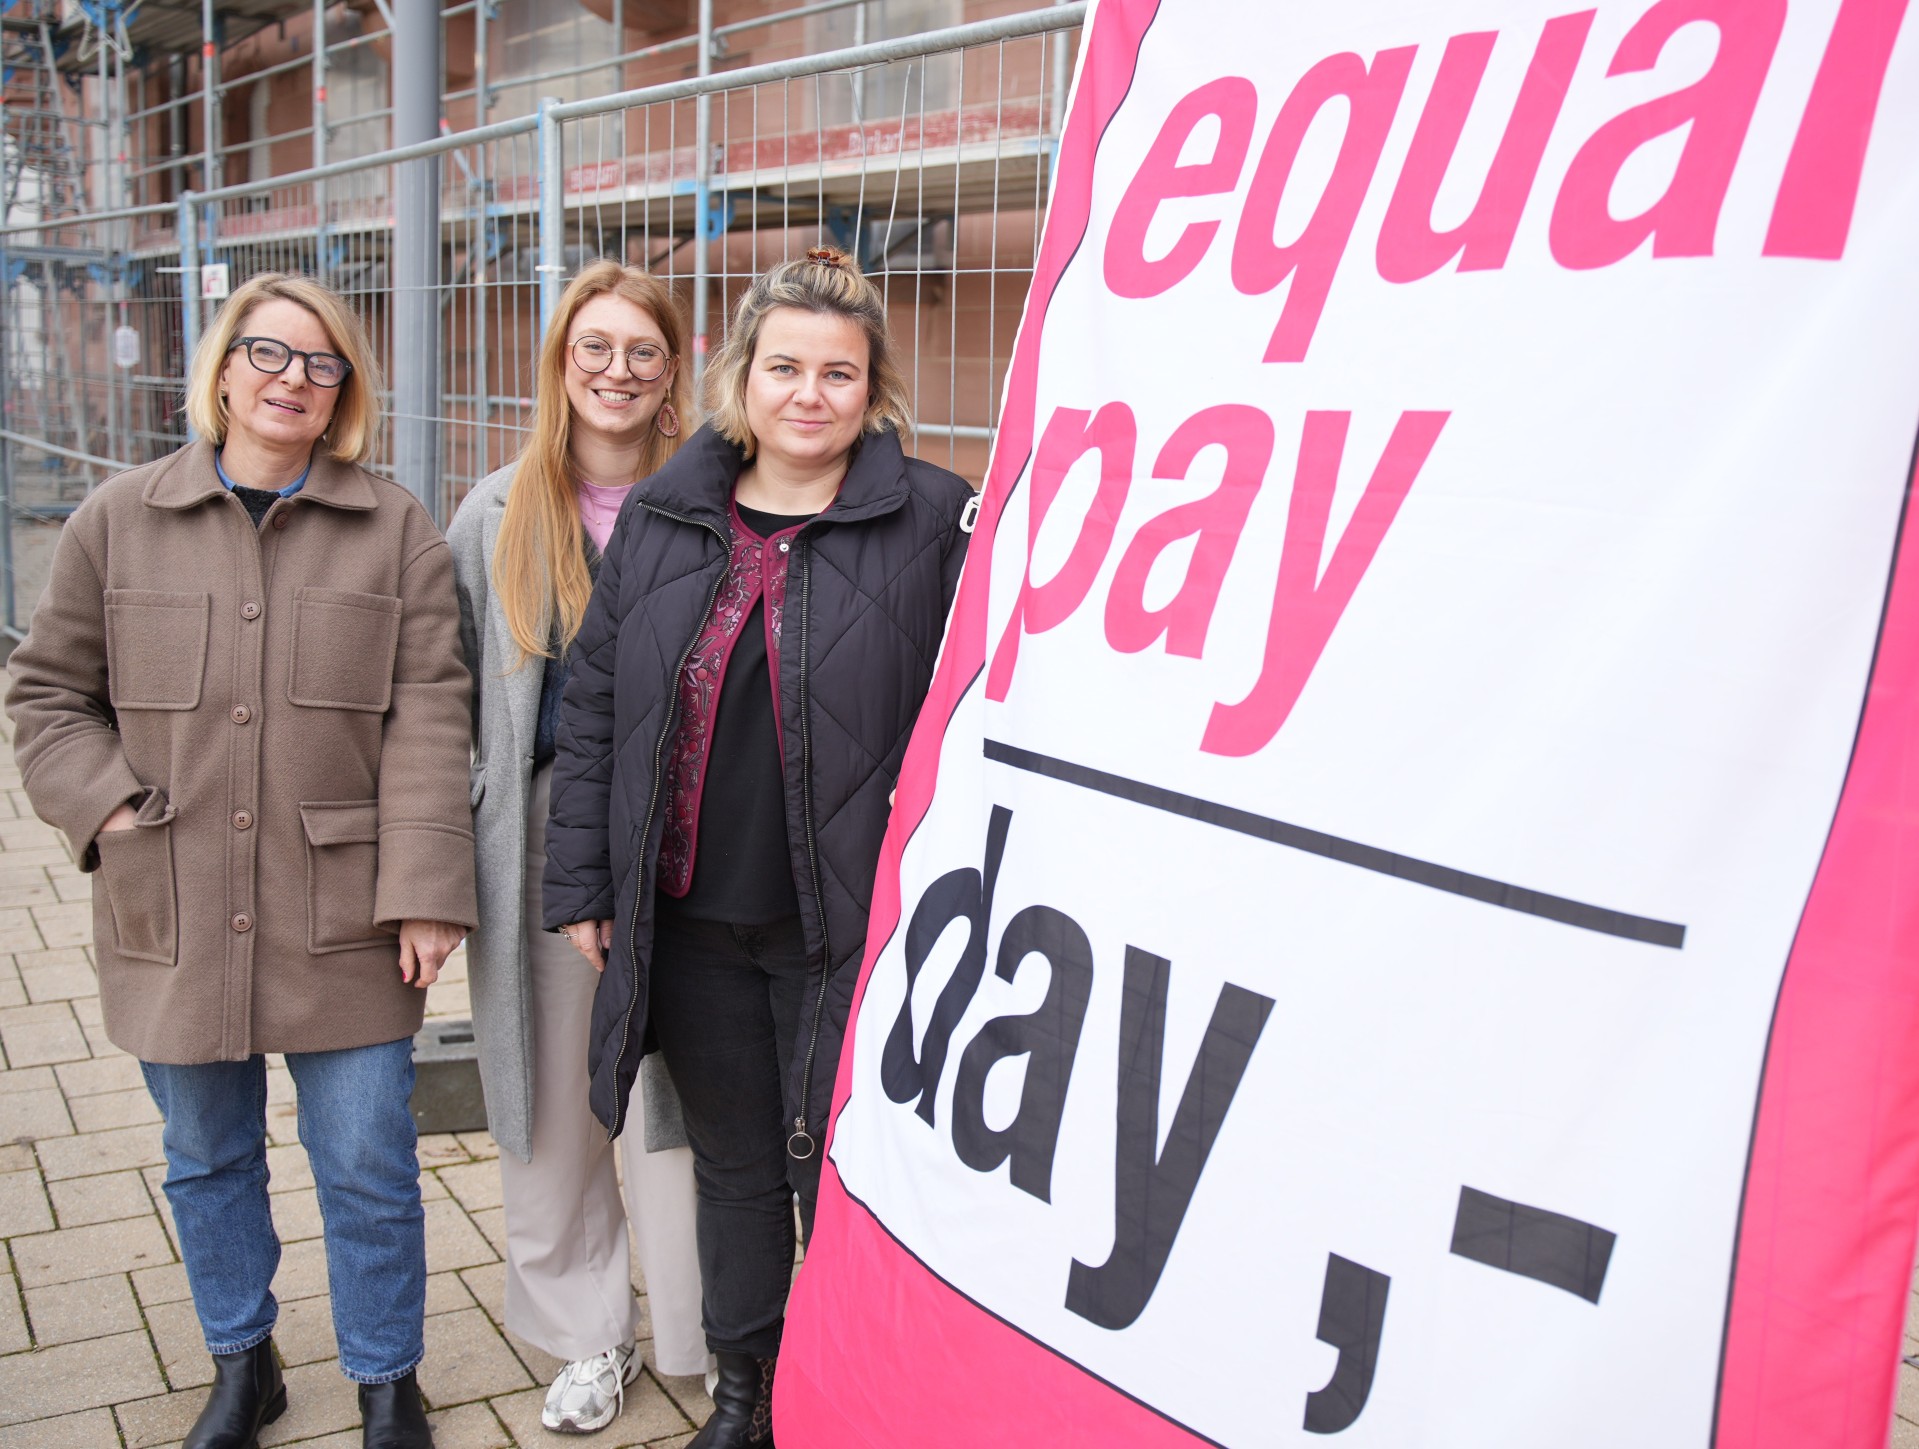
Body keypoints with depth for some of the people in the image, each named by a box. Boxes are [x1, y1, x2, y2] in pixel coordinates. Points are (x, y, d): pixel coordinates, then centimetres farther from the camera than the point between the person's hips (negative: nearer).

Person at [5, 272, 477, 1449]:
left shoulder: (397, 531, -1)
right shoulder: (118, 521, 5)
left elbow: (429, 720, -6)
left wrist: (424, 891, -12)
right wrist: (107, 805, -5)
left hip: (343, 924, -2)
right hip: (175, 920, 2)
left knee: (367, 1168, 6)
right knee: (207, 1162, 18)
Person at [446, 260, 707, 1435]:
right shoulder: (498, 515, 7)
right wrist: (470, 833, 4)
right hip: (544, 842, 3)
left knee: (677, 1094, 3)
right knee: (557, 1099, 12)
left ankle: (705, 1338, 23)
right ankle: (591, 1337, 31)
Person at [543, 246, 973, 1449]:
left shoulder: (937, 522, -8)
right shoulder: (664, 517, 5)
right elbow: (596, 702, 9)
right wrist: (582, 881, 7)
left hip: (846, 929, -4)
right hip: (692, 919, 4)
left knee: (837, 1177, 8)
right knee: (732, 1163, 20)